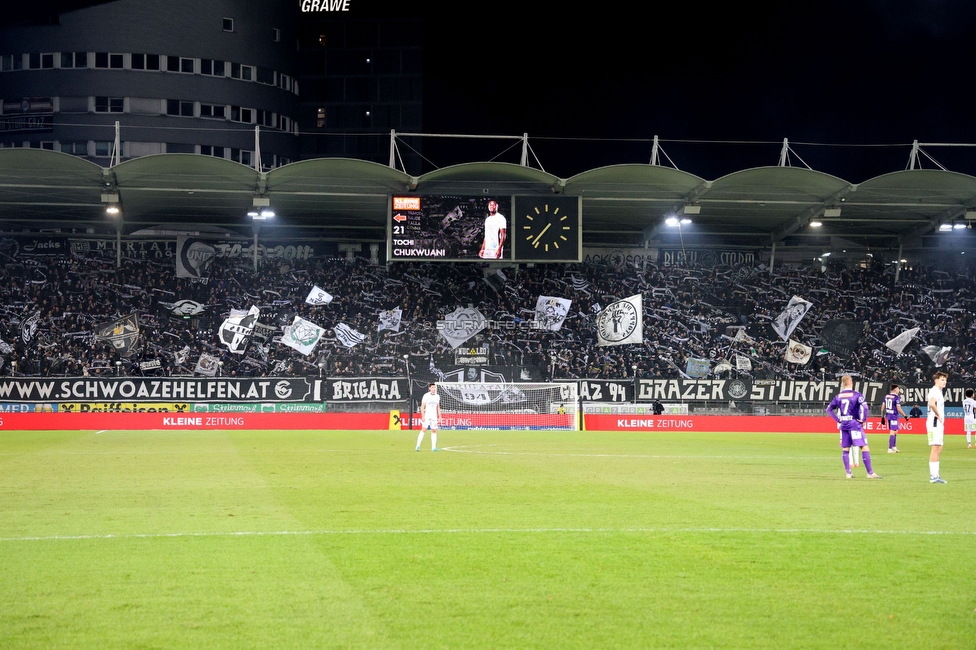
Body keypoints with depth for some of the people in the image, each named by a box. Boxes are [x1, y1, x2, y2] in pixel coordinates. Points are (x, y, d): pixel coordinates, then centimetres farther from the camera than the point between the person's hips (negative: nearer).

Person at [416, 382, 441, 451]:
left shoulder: (437, 396, 11)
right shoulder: (426, 396, -5)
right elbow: (422, 407, -7)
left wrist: (439, 416, 13)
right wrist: (423, 416, -14)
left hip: (434, 416, 5)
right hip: (427, 415, -5)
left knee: (434, 431, 1)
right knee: (423, 430, -13)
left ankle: (433, 447, 3)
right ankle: (418, 445, -12)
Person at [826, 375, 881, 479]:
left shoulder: (838, 396, 8)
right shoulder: (856, 395, -7)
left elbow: (829, 409, 13)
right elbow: (864, 407, -20)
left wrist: (838, 420, 12)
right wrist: (863, 420, -9)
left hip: (843, 425, 5)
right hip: (855, 424, -5)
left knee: (845, 449, 14)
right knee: (864, 448, -4)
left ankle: (848, 472, 13)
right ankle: (870, 473, -8)